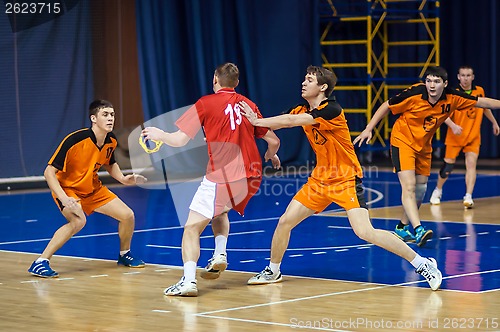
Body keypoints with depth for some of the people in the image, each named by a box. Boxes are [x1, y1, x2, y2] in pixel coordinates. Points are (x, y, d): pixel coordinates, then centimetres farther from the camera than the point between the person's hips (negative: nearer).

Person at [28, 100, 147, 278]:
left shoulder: (111, 141, -7)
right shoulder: (74, 140, -29)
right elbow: (49, 172, -27)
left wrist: (123, 179, -3)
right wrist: (63, 198, -38)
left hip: (93, 189, 7)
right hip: (67, 188, -7)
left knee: (127, 215, 1)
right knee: (78, 221, -35)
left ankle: (124, 254, 30)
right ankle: (40, 263, -27)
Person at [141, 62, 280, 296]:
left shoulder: (206, 103, -2)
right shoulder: (248, 105, 12)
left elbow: (180, 140, -5)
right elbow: (273, 140, 16)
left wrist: (158, 134, 16)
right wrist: (271, 155, 39)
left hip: (221, 177, -6)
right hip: (251, 177, 6)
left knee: (192, 228, -1)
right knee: (220, 211, 33)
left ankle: (189, 281, -17)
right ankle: (220, 255, 13)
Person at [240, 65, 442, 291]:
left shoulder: (331, 110, -21)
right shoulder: (303, 111, 6)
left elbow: (291, 121, -27)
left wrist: (257, 121, -23)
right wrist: (256, 121, -15)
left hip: (346, 179, -8)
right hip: (320, 179, 8)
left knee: (364, 232, -21)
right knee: (284, 222, 4)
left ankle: (423, 264, -12)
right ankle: (273, 272, 25)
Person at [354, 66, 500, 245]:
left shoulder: (451, 98, -14)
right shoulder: (414, 94, -24)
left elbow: (481, 102, -3)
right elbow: (386, 106, -13)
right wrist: (368, 129, -14)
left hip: (424, 146, 6)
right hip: (402, 141, -6)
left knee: (420, 190, 10)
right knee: (409, 186, -21)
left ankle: (402, 227, 28)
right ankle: (418, 230, -29)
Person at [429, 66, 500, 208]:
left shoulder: (479, 91, 0)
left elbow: (485, 107, 20)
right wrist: (453, 126, -38)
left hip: (473, 137, 2)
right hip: (455, 137, -2)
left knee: (471, 164, -13)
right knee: (448, 166, 4)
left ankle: (468, 197, -18)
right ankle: (437, 191, 28)